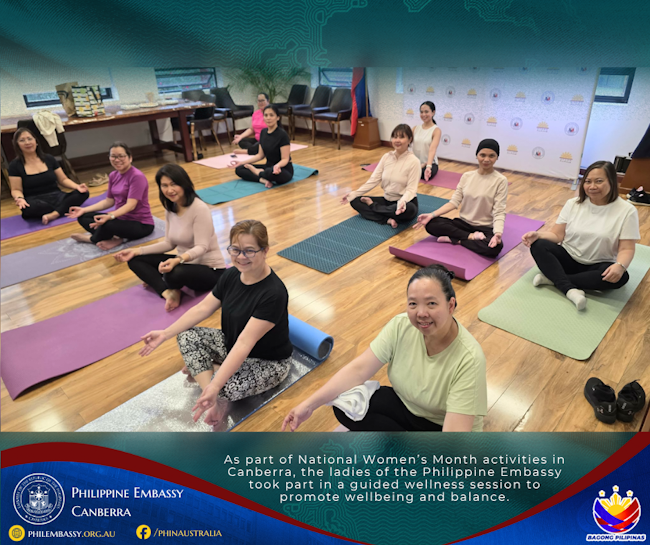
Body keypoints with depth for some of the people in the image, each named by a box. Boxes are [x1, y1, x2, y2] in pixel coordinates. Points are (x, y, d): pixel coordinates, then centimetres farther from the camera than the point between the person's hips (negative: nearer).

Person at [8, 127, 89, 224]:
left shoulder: (49, 159, 12)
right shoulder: (15, 166, 3)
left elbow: (63, 180, 13)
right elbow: (16, 190, 1)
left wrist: (77, 186, -9)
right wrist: (19, 198, -24)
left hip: (56, 197, 3)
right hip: (35, 202, -3)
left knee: (83, 193, -24)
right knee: (29, 208, -42)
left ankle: (53, 214, -37)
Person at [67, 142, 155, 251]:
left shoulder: (137, 176, -18)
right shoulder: (113, 175, 6)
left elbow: (130, 205, -26)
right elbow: (109, 201, 12)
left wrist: (110, 216, -40)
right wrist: (84, 209, 3)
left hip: (141, 225, -9)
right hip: (121, 218, 9)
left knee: (108, 224, -35)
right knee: (83, 217, 2)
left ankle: (91, 239, -1)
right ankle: (114, 239, -18)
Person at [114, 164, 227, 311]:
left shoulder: (199, 209, -20)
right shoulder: (170, 209, 4)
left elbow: (202, 247, -24)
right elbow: (169, 243, 9)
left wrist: (178, 259, -42)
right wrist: (137, 251, 1)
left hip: (210, 270, -8)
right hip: (185, 262, 8)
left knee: (174, 274, -40)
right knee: (135, 260, 0)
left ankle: (156, 282, -3)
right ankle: (168, 292, -20)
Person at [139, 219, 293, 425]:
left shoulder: (273, 293, -31)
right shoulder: (231, 275, -7)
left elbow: (245, 343, -36)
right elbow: (202, 308, -1)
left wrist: (214, 387, -39)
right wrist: (165, 334, -7)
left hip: (268, 361, -7)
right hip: (230, 344, 8)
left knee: (230, 387, -35)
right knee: (187, 337, -9)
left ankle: (200, 367, -2)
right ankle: (211, 403, -15)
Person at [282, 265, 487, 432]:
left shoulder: (469, 359, -30)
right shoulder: (401, 326, -18)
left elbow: (455, 429, -32)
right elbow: (359, 369, -18)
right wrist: (308, 405, -24)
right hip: (405, 406, 4)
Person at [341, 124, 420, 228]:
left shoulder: (414, 161, -13)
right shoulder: (387, 157, 2)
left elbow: (411, 189, -19)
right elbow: (373, 180, -1)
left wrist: (402, 202, -40)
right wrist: (353, 194, -11)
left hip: (405, 202, -5)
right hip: (387, 200, 5)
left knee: (409, 210, -41)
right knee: (355, 201, -8)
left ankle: (372, 206, -15)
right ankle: (388, 220, -22)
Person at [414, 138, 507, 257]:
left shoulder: (501, 181, -6)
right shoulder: (466, 176, 5)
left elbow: (499, 212, -12)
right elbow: (454, 202, 1)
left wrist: (498, 233, -32)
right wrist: (431, 215, -14)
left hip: (485, 228, -3)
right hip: (463, 223, 3)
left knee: (496, 247, -37)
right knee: (431, 224, -20)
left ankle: (455, 239, -17)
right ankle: (472, 237, -15)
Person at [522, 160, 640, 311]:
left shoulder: (626, 211, -7)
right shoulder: (573, 203, 1)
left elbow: (626, 248, -10)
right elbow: (557, 235, -2)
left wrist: (620, 265, -33)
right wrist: (537, 235, -23)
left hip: (597, 266, -1)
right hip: (568, 259, 2)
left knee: (620, 276, -35)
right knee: (538, 245, -25)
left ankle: (552, 278, -29)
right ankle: (570, 290, -38)